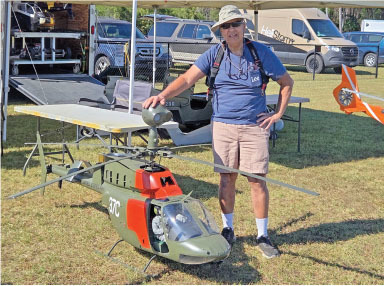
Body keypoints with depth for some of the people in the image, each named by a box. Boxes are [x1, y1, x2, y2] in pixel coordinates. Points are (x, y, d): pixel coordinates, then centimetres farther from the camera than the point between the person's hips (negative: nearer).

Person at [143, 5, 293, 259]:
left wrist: (278, 113, 2)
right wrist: (164, 95, -23)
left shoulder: (262, 52, 0)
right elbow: (187, 79, -7)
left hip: (255, 126, -1)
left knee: (257, 180, -2)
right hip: (223, 126, 1)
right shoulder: (215, 54, 2)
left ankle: (263, 236, 9)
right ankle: (228, 230, 22)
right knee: (227, 179, 6)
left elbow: (287, 82, 10)